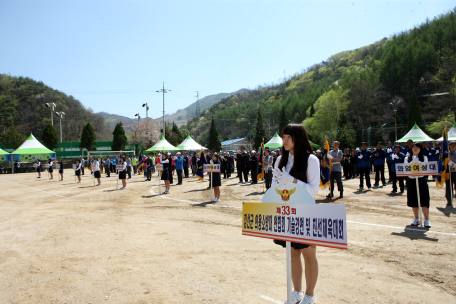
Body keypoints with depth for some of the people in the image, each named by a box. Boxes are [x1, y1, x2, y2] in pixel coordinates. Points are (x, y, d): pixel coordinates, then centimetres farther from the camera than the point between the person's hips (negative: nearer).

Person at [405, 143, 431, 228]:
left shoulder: (424, 158, 4)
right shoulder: (407, 158, 7)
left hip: (421, 180, -2)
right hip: (411, 180, 2)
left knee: (424, 200, -6)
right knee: (413, 201, 7)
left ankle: (426, 220, 1)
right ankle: (416, 219, 19)